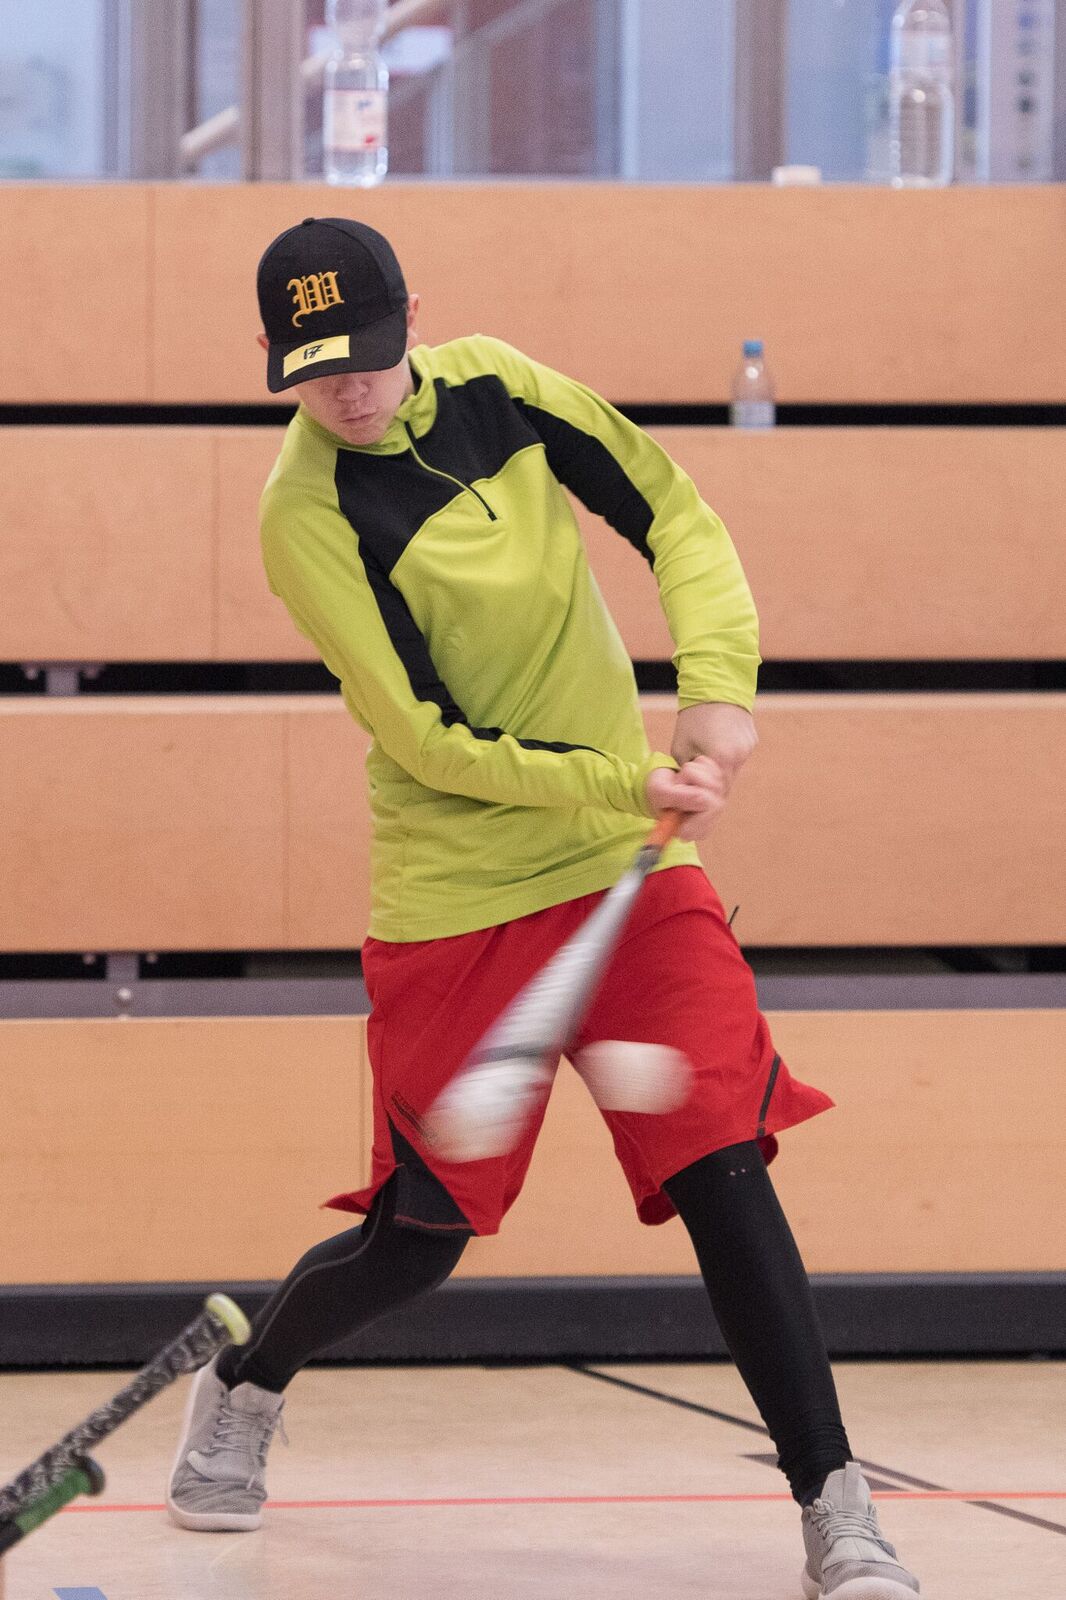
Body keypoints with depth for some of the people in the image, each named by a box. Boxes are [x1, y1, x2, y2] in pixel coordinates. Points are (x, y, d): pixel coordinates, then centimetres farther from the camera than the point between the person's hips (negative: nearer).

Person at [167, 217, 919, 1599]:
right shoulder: (309, 516, -16)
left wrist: (717, 688, -16)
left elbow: (676, 518, 1)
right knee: (419, 1238, 3)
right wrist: (631, 785, -27)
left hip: (629, 866, 3)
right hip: (454, 901, -3)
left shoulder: (496, 387, -2)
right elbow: (435, 745, -18)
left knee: (725, 1168, -11)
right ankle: (240, 1393, 35)